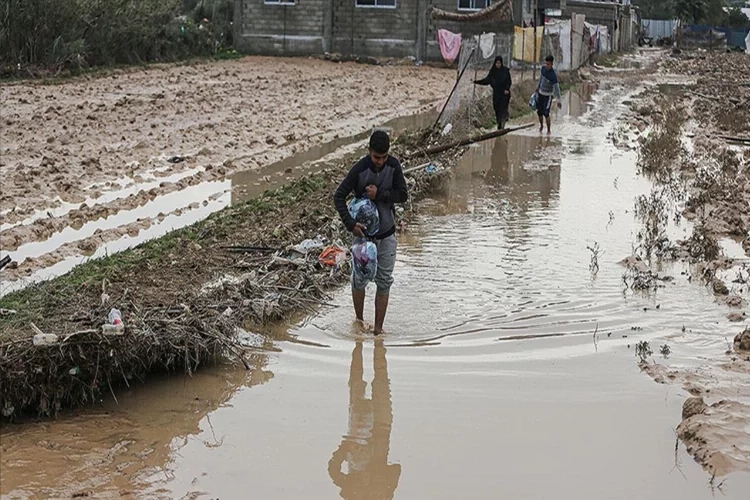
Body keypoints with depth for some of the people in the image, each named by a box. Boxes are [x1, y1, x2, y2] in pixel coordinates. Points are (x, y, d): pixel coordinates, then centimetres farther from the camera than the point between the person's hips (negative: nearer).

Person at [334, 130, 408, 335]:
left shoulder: (393, 166, -7)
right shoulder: (360, 169, -17)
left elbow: (403, 195, -6)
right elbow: (339, 197, -15)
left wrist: (379, 194, -21)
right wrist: (350, 224, -25)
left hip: (387, 233, 3)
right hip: (364, 232, -2)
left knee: (384, 281, 4)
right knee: (360, 278, 7)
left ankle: (378, 328, 12)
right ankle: (359, 320, 28)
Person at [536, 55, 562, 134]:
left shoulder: (553, 75, -25)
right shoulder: (543, 68, -5)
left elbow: (556, 87, -25)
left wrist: (558, 100, -28)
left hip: (548, 95, -6)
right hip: (540, 93, 6)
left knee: (546, 113, -10)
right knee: (539, 112, 12)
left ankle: (548, 130, 3)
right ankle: (541, 125, 35)